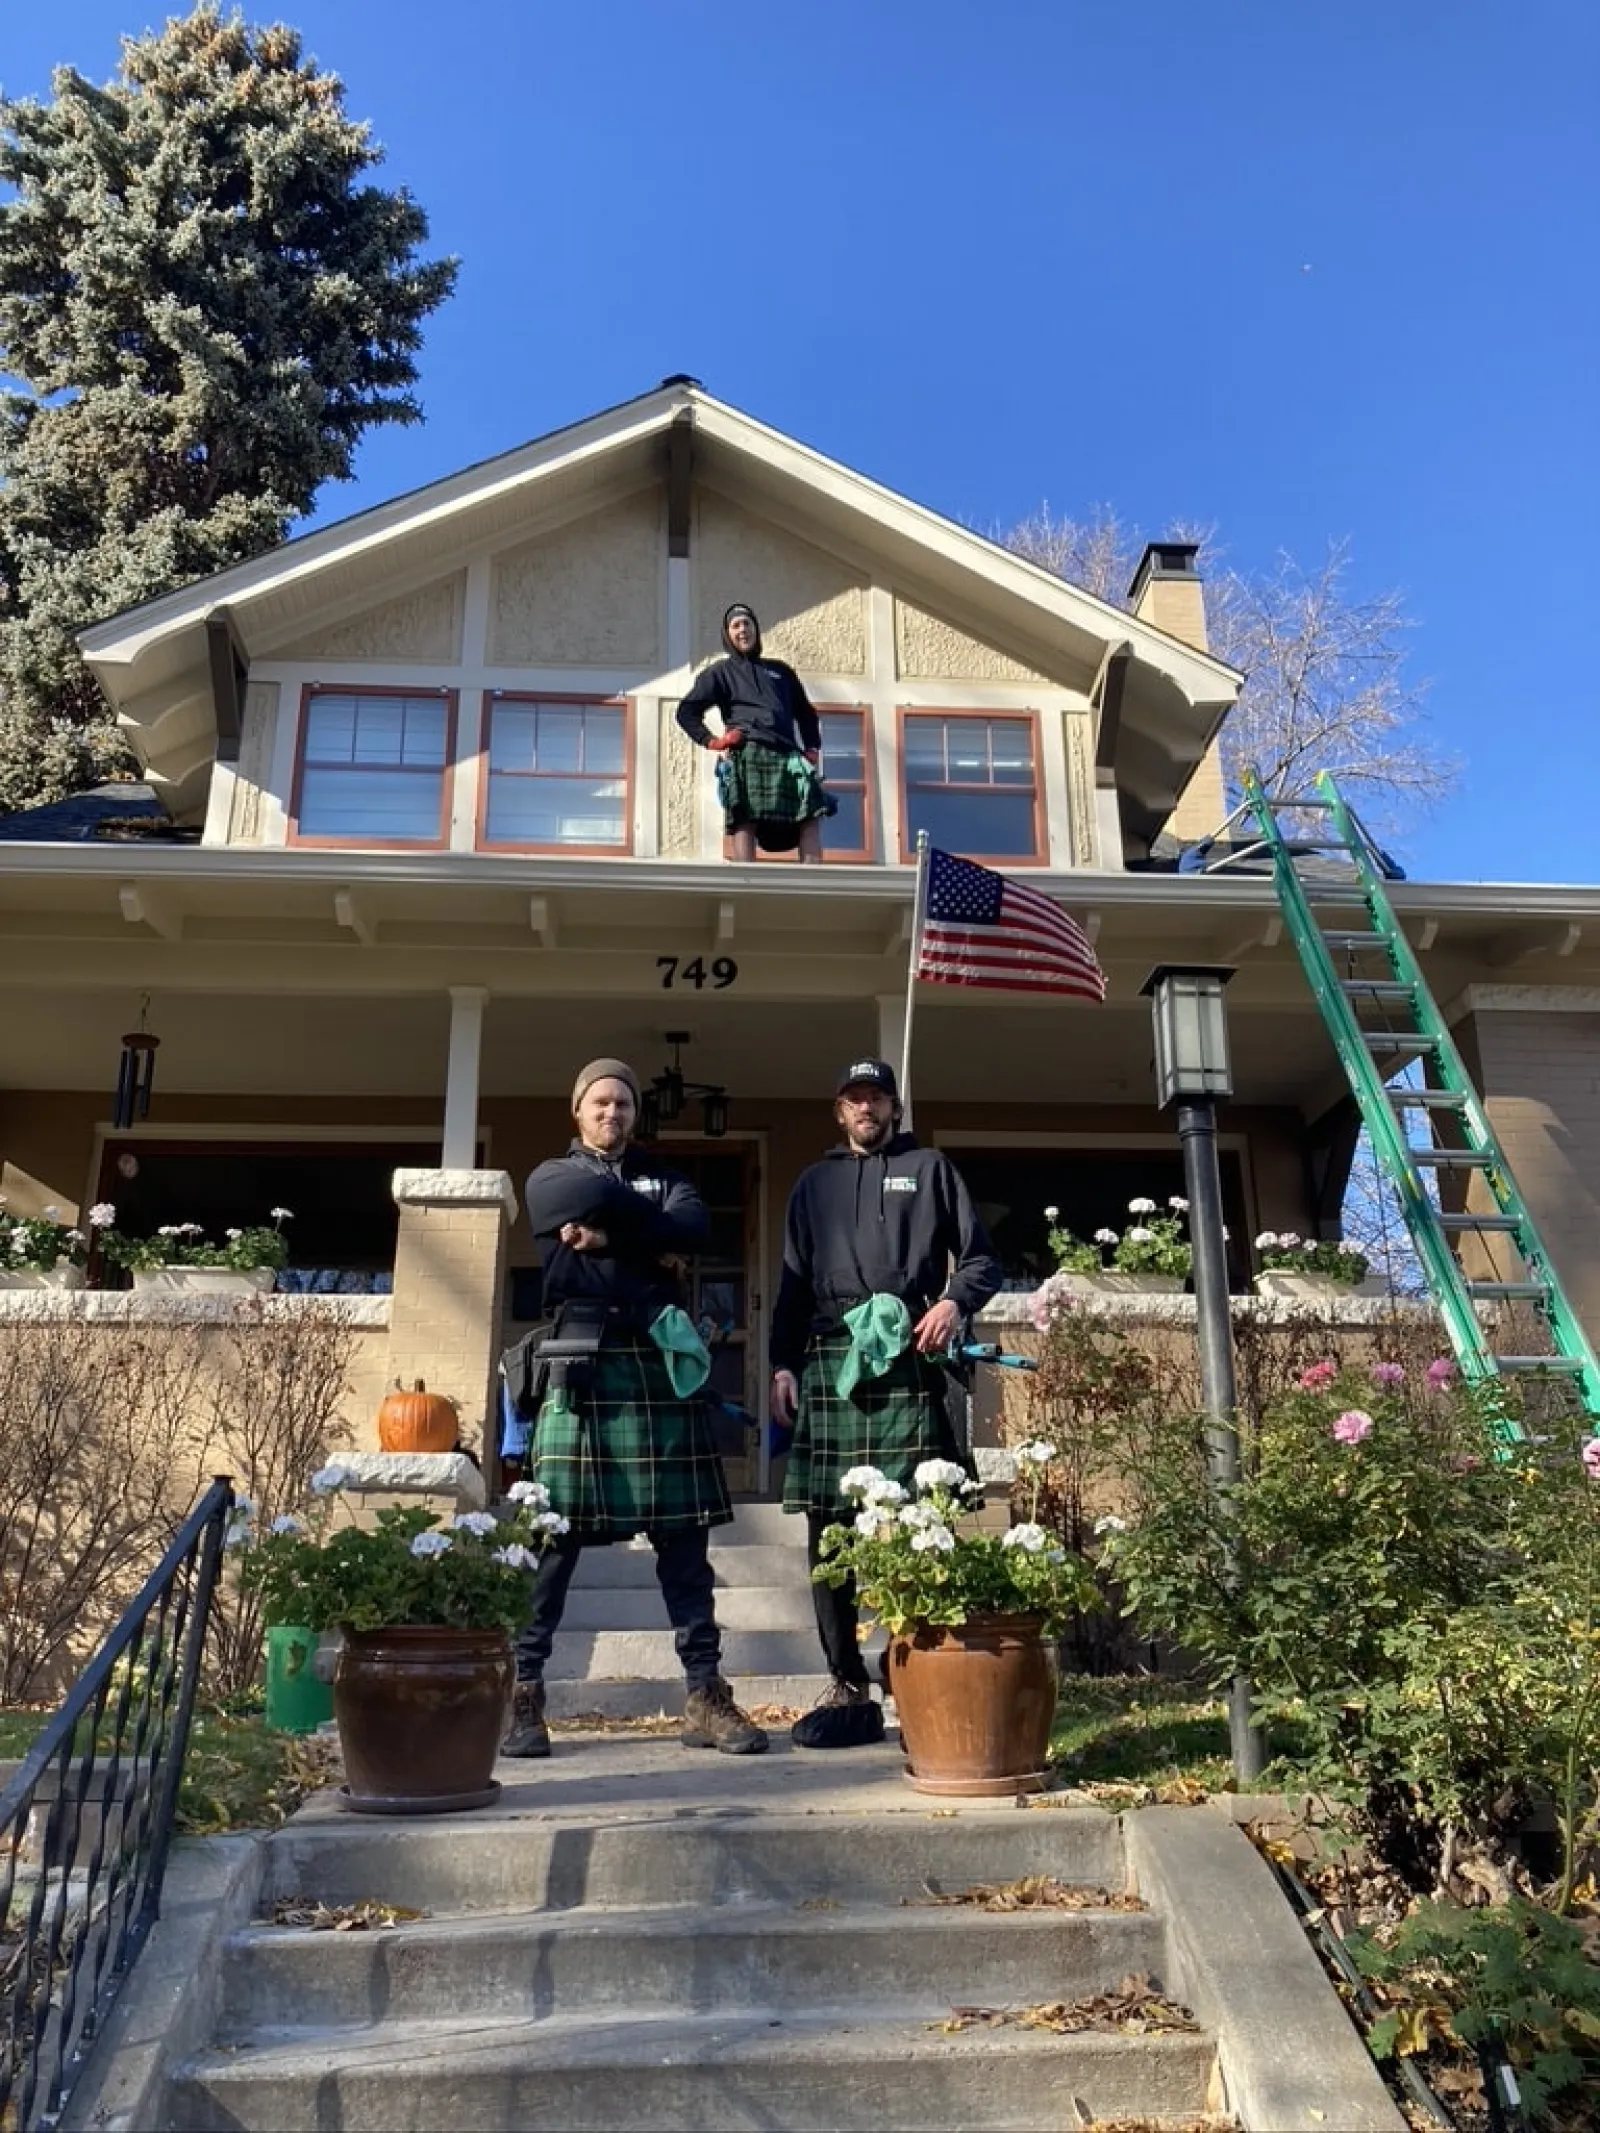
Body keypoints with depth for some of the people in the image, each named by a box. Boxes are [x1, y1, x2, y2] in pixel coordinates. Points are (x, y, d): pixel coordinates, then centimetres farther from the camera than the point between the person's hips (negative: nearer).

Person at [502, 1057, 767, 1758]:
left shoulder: (662, 1178, 20)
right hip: (580, 1362, -2)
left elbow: (694, 1226, -3)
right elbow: (598, 1196, -10)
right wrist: (653, 1241, -1)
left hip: (659, 1363, 3)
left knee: (683, 1531, 2)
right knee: (556, 1530, -4)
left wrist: (609, 1235, -8)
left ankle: (706, 1696, 5)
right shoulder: (552, 1178, 14)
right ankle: (523, 1692, 5)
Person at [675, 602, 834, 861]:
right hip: (748, 752, -4)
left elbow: (805, 713, 34)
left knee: (812, 812, -11)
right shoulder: (721, 671, 17)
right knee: (745, 820, -16)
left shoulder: (781, 670, 31)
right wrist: (710, 741, -5)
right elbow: (687, 711, 9)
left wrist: (812, 747, 17)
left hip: (786, 753, 4)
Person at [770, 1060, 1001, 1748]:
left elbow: (980, 1258, 13)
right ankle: (848, 1690, 7)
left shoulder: (929, 1168, 16)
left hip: (908, 1362, -3)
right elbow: (793, 1283, 20)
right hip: (829, 1362, 3)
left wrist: (956, 1300, -8)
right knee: (828, 1530, 0)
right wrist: (783, 1364, 9)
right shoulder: (814, 1182, 23)